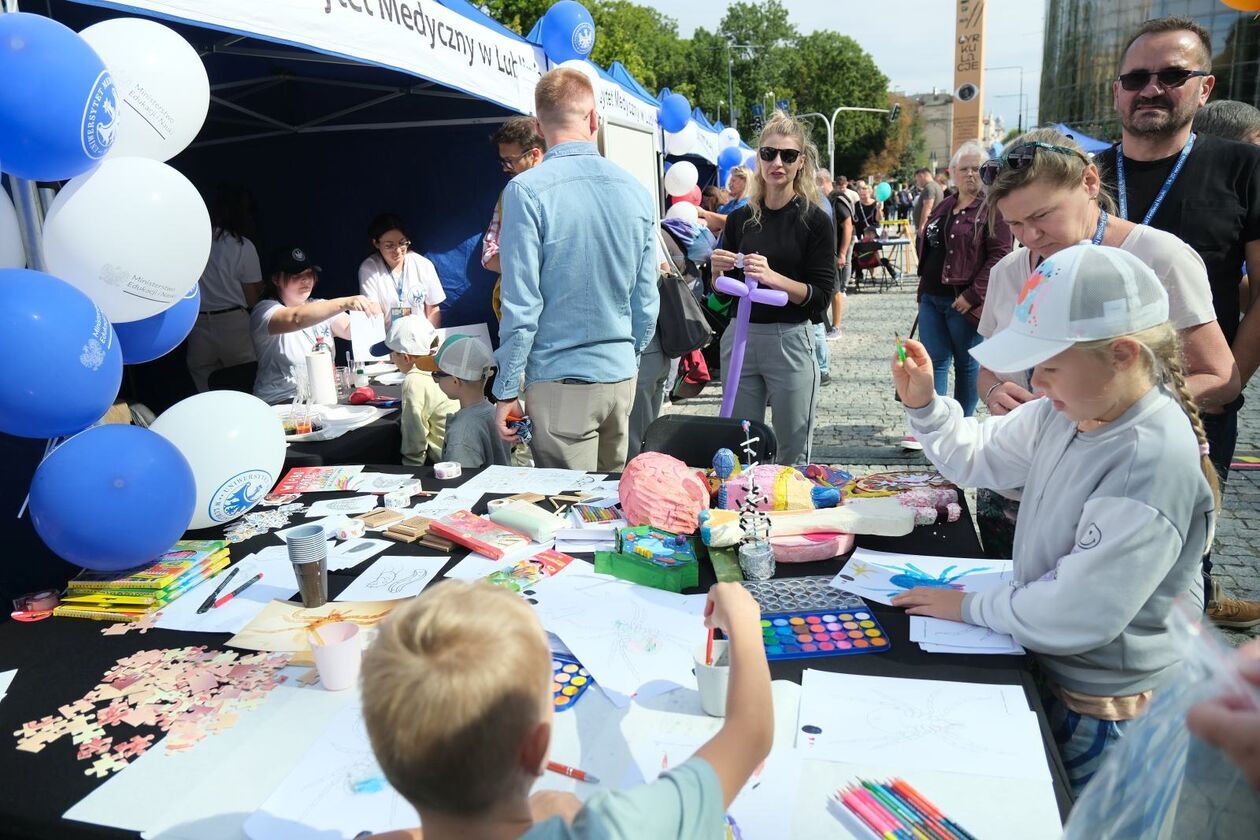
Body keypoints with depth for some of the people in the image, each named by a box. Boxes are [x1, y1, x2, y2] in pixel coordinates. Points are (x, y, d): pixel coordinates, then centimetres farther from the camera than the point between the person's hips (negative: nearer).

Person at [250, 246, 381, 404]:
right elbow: (296, 319, -28)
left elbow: (349, 329, -3)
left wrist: (367, 311, -26)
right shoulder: (265, 310, -5)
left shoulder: (321, 307, 15)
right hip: (282, 404, -7)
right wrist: (345, 303, -40)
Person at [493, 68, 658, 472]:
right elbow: (646, 301, 9)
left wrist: (506, 390, -5)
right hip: (621, 377, 5)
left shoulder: (527, 191, -12)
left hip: (560, 381, -5)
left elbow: (521, 305, -14)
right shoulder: (636, 190, 3)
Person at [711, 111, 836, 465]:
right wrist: (719, 270, -7)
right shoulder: (740, 219, 8)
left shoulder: (815, 220, -3)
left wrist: (772, 277, -23)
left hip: (789, 341, -3)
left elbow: (821, 297, -8)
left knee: (794, 456, 6)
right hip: (739, 338, 4)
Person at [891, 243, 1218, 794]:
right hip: (1047, 669, 7)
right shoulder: (1067, 413, -6)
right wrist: (923, 405, -10)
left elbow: (1075, 612, -32)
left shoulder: (1154, 460, -33)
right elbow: (975, 458, 7)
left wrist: (969, 606, -19)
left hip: (1109, 715, -7)